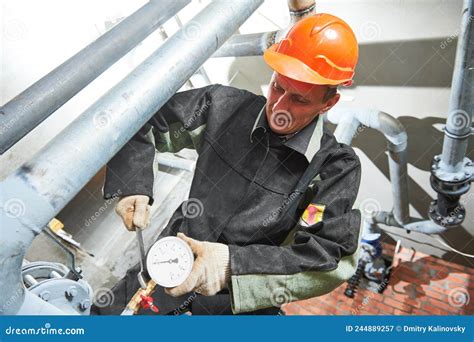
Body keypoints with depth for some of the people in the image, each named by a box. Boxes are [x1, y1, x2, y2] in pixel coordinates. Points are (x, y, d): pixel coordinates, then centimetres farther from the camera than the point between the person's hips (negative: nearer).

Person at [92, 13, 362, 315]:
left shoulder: (337, 167, -11)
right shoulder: (226, 107, -6)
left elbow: (330, 262, -19)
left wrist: (233, 263, -32)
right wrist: (131, 185, -13)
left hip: (243, 302, 0)